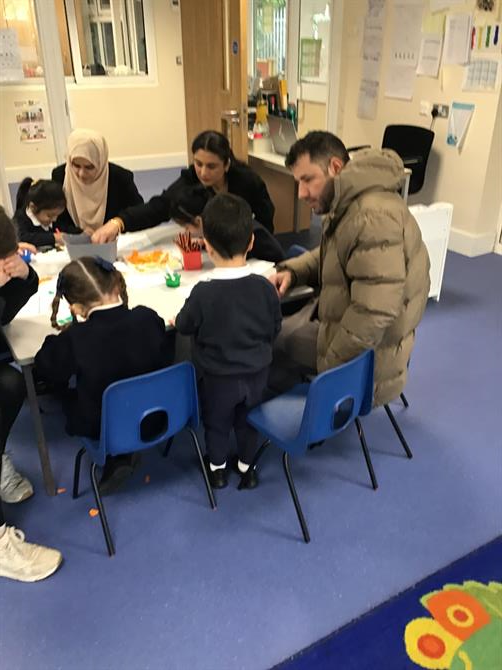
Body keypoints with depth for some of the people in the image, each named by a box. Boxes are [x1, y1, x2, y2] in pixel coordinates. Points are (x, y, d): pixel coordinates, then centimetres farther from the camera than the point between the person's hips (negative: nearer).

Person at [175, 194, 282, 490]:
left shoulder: (203, 292, -27)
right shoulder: (265, 287, -19)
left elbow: (185, 326, -9)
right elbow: (274, 329, -3)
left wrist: (176, 319, 15)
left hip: (218, 376, -2)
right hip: (257, 373, 3)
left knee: (217, 423, 22)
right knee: (248, 421, 25)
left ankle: (218, 468, 43)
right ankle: (246, 466, 44)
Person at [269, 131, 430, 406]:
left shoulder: (373, 218, -32)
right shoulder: (348, 203, 3)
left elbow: (373, 314, -35)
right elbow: (328, 256, 20)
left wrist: (329, 366, -24)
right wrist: (291, 271, 0)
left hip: (367, 350, -10)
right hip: (345, 314, 10)